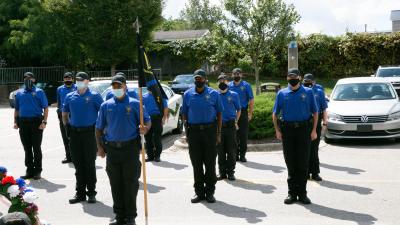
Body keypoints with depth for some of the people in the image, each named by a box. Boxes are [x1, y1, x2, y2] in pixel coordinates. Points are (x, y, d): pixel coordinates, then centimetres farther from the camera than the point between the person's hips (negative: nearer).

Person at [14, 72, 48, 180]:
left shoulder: (39, 92, 2)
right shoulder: (19, 93, 14)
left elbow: (45, 108, -2)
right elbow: (16, 109, 18)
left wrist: (44, 122, -12)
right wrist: (15, 122, 7)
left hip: (36, 122, -4)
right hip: (23, 122, 4)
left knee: (36, 148, 0)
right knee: (27, 148, 9)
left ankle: (37, 171, 8)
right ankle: (29, 170, 17)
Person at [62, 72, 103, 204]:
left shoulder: (94, 96, -2)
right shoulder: (70, 97, 10)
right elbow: (64, 114, 22)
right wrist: (67, 125, 11)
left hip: (89, 133, -4)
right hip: (74, 133, 4)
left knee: (90, 164, 1)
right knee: (78, 164, 9)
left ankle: (91, 193, 10)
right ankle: (80, 192, 17)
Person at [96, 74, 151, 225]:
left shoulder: (134, 104, 3)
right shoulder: (106, 105, 11)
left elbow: (147, 120, 3)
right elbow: (99, 128, 14)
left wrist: (145, 129, -19)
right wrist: (100, 146, 5)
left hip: (130, 148, -3)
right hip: (112, 149, 3)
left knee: (130, 182, -1)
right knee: (116, 184, 7)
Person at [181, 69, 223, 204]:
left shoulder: (214, 94, 3)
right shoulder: (188, 94, 7)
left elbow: (219, 113, 5)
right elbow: (184, 114, 10)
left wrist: (218, 133, 0)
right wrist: (186, 131, 2)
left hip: (210, 130, -1)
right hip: (193, 131, 1)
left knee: (210, 163, 2)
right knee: (196, 164, 6)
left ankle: (209, 192, 12)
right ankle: (199, 192, 16)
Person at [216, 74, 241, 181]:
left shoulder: (234, 95, 5)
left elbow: (238, 109, 11)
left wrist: (236, 122, 2)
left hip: (230, 125, -1)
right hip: (218, 125, 1)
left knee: (231, 150, 1)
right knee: (220, 150, 6)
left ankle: (230, 172, 9)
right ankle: (222, 172, 15)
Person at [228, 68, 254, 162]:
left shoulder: (246, 85, 3)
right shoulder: (228, 86, 7)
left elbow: (251, 100, 3)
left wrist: (250, 113, -3)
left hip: (243, 113, -1)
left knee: (243, 135, 0)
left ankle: (242, 155, 8)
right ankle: (235, 155, 16)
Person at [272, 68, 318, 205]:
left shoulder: (308, 92, 5)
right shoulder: (282, 94, 8)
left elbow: (315, 112, 5)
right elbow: (275, 114, 10)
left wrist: (314, 130, -5)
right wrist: (277, 130, -1)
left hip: (304, 129, -1)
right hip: (287, 130, 1)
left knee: (303, 163, 1)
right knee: (290, 164, 6)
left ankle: (302, 193, 9)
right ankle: (292, 193, 14)